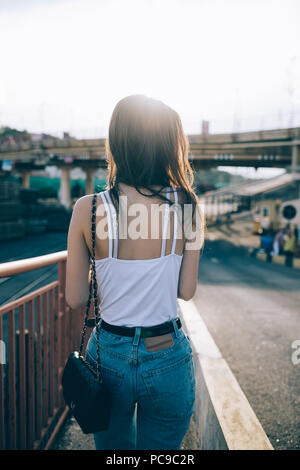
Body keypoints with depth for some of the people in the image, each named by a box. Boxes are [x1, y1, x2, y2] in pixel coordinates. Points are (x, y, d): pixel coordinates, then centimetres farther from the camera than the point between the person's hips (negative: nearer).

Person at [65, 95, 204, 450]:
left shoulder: (88, 208, -15)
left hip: (108, 354, 0)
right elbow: (186, 291, -6)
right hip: (168, 357, 0)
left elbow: (75, 299, -9)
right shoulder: (186, 206, -13)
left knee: (112, 447, 28)